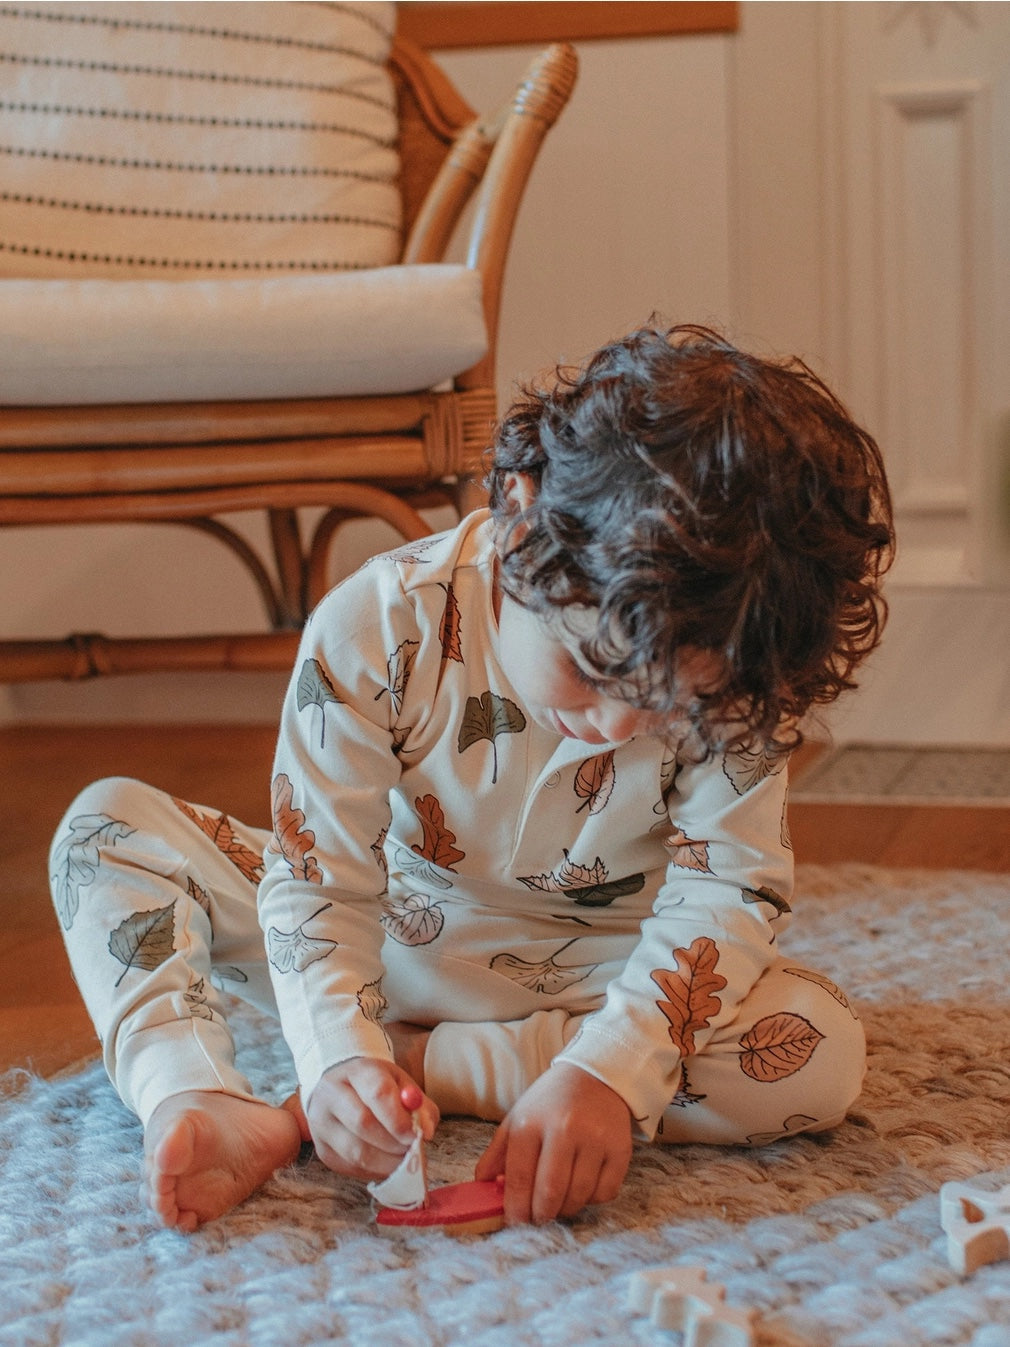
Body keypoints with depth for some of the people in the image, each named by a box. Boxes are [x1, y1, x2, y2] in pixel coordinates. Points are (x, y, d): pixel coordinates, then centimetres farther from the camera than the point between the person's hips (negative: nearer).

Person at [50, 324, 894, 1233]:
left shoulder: (733, 671, -24)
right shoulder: (375, 631, -26)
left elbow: (730, 892, -23)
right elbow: (322, 882, -23)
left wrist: (605, 1072, -39)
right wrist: (339, 1055, -41)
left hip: (593, 977, 0)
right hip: (387, 942, 1)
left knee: (821, 1053, -29)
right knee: (109, 825, -13)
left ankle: (414, 1063, -29)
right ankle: (198, 1101, -38)